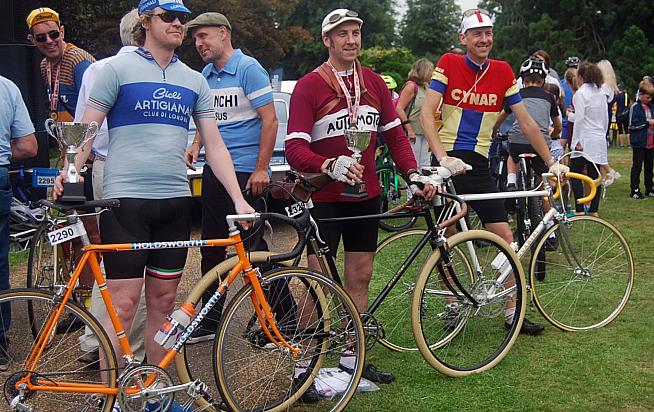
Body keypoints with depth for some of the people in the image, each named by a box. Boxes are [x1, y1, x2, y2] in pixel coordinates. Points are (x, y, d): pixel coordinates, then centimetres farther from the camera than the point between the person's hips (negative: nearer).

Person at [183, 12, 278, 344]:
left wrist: (261, 169, -18)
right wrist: (196, 145, 5)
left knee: (252, 245, -6)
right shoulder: (205, 76, 14)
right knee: (211, 247, 11)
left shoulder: (248, 68, -9)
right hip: (214, 169, 8)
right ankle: (210, 320, 22)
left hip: (245, 172, -8)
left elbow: (270, 121, -13)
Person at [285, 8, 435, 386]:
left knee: (360, 277, 10)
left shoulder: (374, 83, 8)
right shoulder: (309, 86, -9)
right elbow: (294, 148, -16)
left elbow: (395, 134, 13)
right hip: (325, 198, -5)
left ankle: (353, 356, 21)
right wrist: (330, 165, -34)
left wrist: (413, 174, -2)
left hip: (366, 195, 5)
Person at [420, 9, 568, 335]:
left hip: (479, 165, 3)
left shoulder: (502, 72, 2)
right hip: (448, 164, -3)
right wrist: (443, 158, -28)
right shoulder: (449, 64, -6)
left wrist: (551, 162, 5)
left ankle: (513, 312, 9)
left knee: (505, 238, 0)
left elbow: (526, 122, 7)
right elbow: (426, 114, -15)